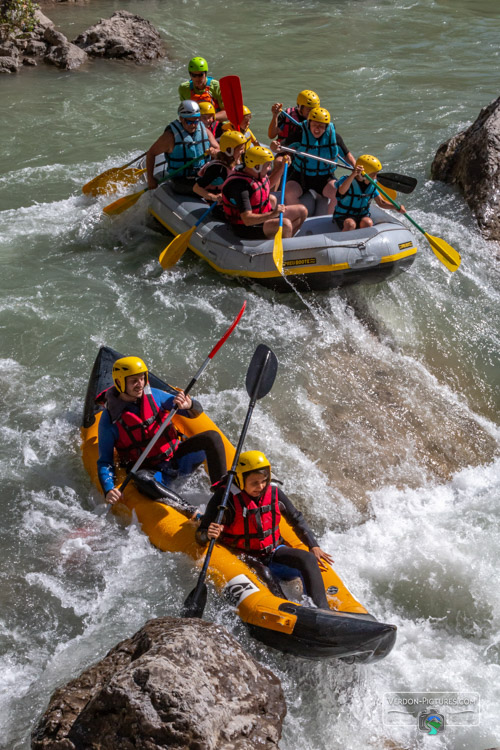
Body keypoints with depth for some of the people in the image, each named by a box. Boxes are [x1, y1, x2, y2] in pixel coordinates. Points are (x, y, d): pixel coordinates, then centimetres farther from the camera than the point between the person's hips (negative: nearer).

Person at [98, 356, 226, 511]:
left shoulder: (153, 395, -4)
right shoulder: (110, 420, -11)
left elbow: (197, 412, 1)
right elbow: (104, 462, -9)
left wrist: (189, 405, -24)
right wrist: (108, 491, -27)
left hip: (177, 457, 4)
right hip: (151, 471, -3)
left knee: (212, 437, -19)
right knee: (141, 478, -38)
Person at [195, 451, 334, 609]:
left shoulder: (274, 494, -4)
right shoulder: (225, 497, -17)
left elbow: (297, 520, 13)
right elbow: (200, 536, -15)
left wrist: (313, 546, 3)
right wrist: (209, 534, -40)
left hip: (273, 552, 3)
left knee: (308, 560, -19)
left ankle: (323, 612, -23)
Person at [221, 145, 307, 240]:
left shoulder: (258, 174, 1)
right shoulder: (240, 186, -29)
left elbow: (269, 185, 28)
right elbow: (247, 220, -35)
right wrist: (272, 215, -42)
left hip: (263, 216, 10)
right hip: (247, 228, -10)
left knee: (302, 211, 8)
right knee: (285, 224, -33)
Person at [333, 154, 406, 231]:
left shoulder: (372, 185, 3)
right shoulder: (347, 180, -16)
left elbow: (381, 202, 12)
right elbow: (341, 191, -41)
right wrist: (353, 175, -56)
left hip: (363, 216, 5)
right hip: (344, 217, -5)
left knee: (368, 223, -30)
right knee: (350, 224, -38)